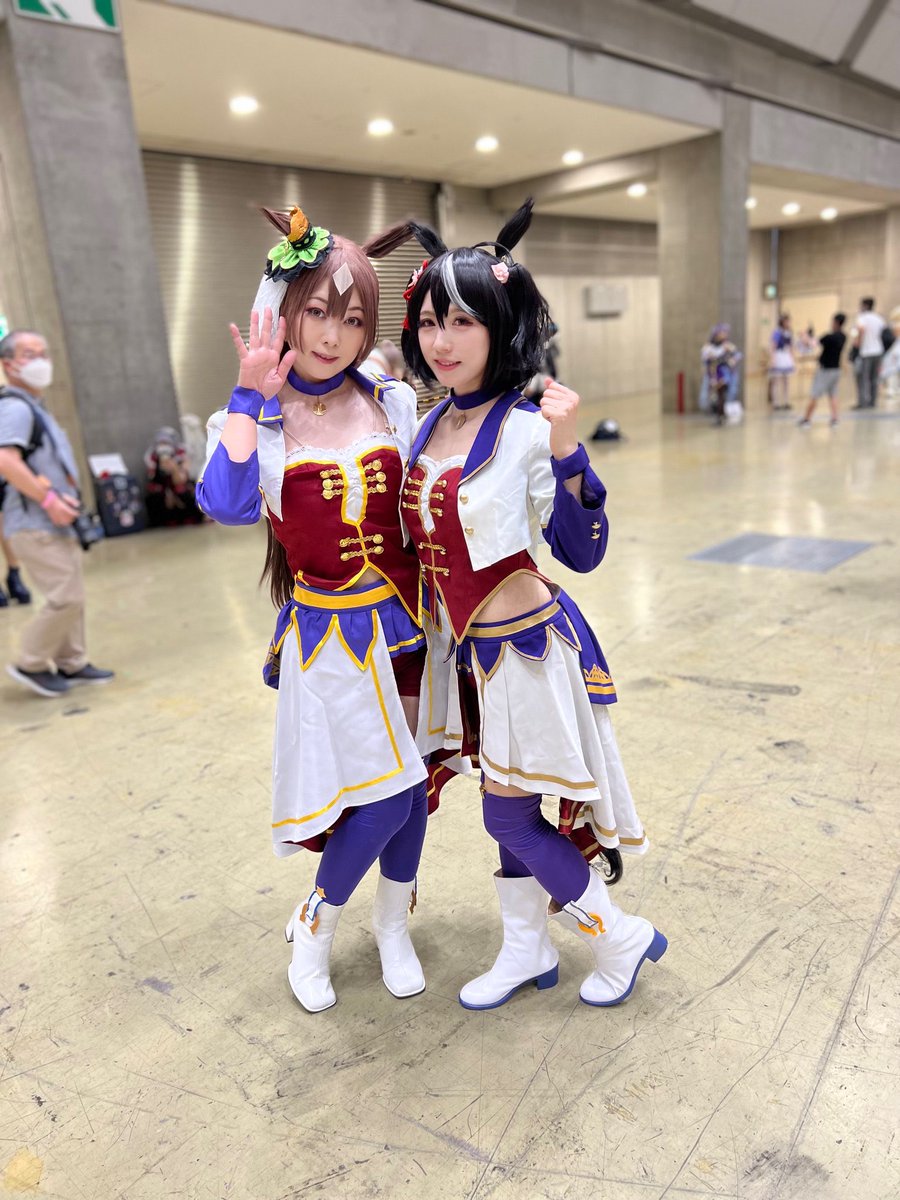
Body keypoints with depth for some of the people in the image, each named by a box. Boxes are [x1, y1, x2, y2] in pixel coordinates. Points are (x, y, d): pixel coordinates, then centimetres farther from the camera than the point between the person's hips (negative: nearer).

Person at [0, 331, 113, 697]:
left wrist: (63, 500, 15)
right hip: (35, 526, -10)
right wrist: (48, 499, -23)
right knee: (67, 597, -10)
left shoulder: (32, 408, 19)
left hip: (52, 523, 10)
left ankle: (71, 664, 22)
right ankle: (30, 664, 5)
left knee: (71, 595, 13)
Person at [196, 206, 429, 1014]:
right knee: (388, 791, -5)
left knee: (411, 786, 11)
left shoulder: (393, 403, 4)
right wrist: (252, 393, -21)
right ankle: (315, 925, 24)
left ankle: (393, 922, 38)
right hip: (329, 634, -3)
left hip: (405, 619, 4)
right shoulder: (256, 422, -4)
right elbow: (226, 503, -26)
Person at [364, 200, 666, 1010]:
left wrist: (566, 450, -30)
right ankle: (526, 952, 40)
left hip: (526, 644, -7)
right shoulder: (430, 425, 4)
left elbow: (582, 552, -18)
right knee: (508, 809, 19)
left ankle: (622, 938, 29)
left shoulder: (526, 429, -17)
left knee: (509, 817, 5)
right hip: (466, 647, 7)